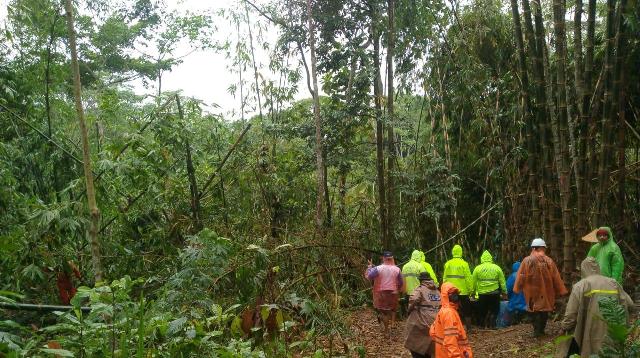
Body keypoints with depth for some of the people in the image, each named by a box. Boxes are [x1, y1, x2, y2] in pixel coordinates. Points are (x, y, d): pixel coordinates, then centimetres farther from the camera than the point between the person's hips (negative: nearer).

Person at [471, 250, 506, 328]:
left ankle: (483, 325, 17)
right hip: (494, 294, 0)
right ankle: (492, 325, 7)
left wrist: (473, 292, 9)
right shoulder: (497, 268, -1)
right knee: (494, 310, 12)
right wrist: (504, 292, 12)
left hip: (482, 294, 0)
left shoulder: (477, 268, -4)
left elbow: (473, 282, -1)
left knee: (482, 311, 13)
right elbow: (502, 282, 2)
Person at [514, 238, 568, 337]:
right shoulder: (549, 261, -7)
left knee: (534, 311, 12)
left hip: (531, 292, 0)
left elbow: (521, 276, -4)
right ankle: (541, 330, 18)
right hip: (545, 292, 0)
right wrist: (561, 291, 5)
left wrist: (517, 289, 6)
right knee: (544, 311, 15)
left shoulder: (526, 261, -6)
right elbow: (556, 278, -4)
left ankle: (537, 330, 7)